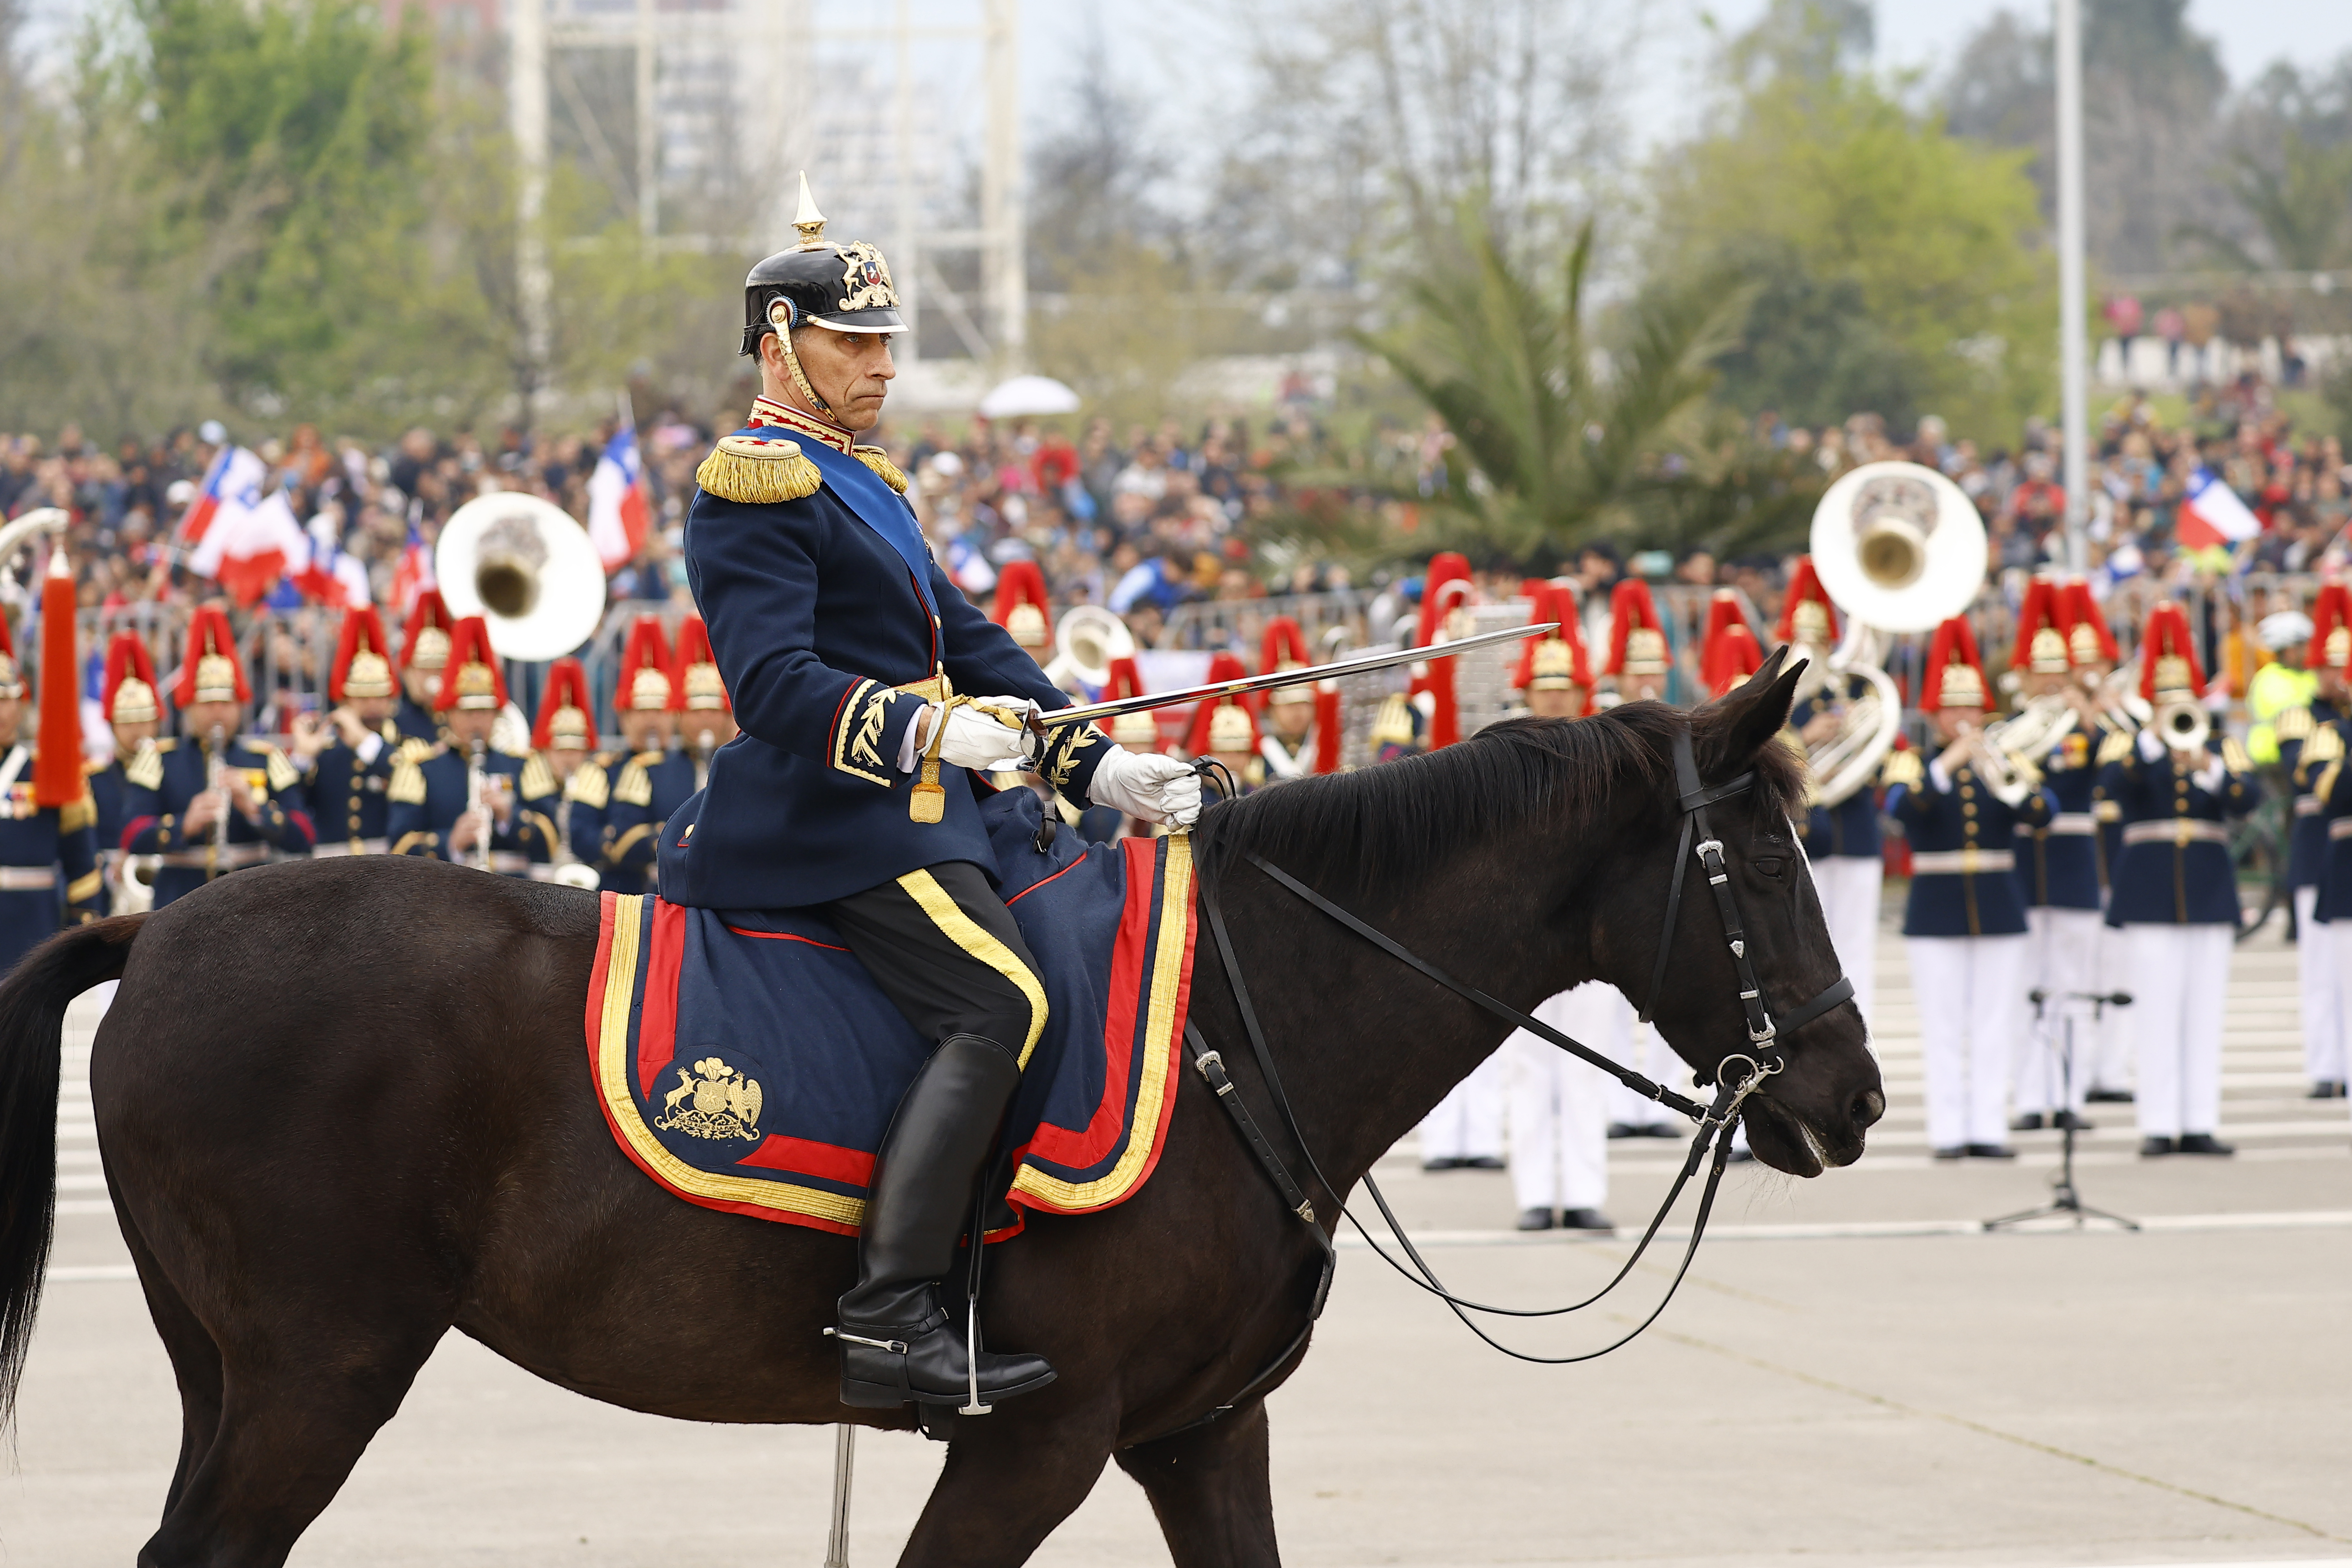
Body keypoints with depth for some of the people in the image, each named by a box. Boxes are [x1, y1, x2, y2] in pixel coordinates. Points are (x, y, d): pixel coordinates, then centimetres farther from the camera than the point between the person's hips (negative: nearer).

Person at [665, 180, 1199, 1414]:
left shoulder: (863, 481, 23)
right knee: (999, 1001, -25)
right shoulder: (754, 487, -9)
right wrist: (925, 731, -34)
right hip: (830, 817, -10)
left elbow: (969, 645, 22)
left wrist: (1097, 766, 12)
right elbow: (774, 681, -21)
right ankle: (889, 1318, -31)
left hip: (907, 808, 11)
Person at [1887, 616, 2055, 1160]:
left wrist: (2008, 782, -26)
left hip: (1998, 907, 3)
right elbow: (1901, 806, -20)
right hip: (1937, 912, -3)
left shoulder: (2004, 766, 9)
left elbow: (2042, 814, -8)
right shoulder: (1914, 765, 2)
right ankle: (1948, 1131, -1)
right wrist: (1950, 761, -29)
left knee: (1994, 1028, 2)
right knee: (1943, 1029, -3)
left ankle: (1989, 1130, 4)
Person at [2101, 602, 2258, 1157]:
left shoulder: (2224, 750, 11)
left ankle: (2200, 1125, 3)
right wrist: (2157, 739, -26)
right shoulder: (2130, 747, 6)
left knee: (2205, 1011, 1)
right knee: (2157, 1011, -6)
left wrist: (2210, 770, -24)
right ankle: (2159, 1126, -5)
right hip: (2150, 895, -2)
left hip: (2209, 893, 2)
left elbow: (2249, 799, -8)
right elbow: (2114, 783, -17)